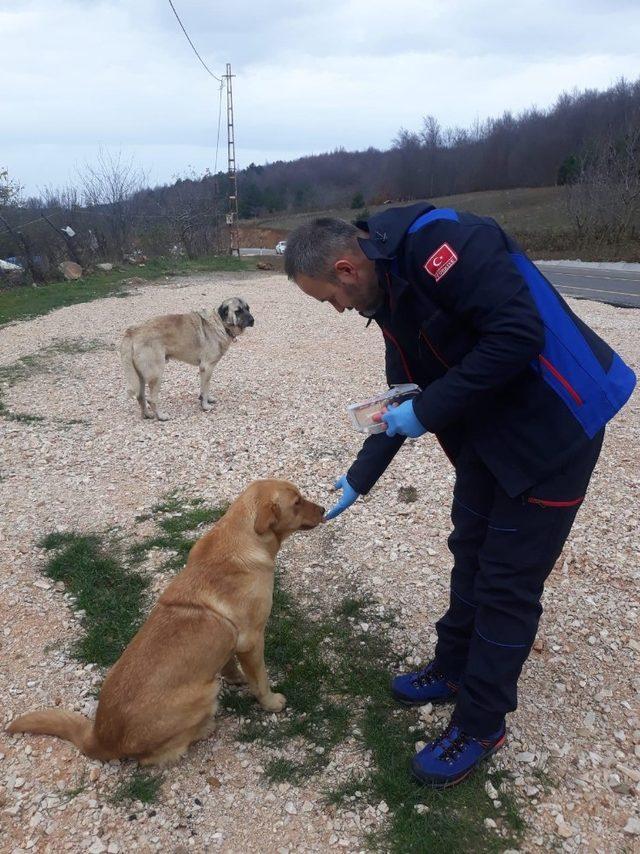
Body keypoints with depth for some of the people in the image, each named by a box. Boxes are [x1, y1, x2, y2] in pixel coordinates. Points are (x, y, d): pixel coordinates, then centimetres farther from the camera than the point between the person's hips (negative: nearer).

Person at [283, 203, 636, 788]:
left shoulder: (438, 242, -24)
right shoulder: (386, 292, 6)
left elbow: (518, 334, -30)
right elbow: (406, 396, 14)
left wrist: (428, 411, -22)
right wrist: (357, 481, 17)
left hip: (554, 429, -9)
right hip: (489, 433, 9)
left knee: (507, 585, 1)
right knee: (471, 557, 20)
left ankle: (480, 726, 20)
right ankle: (453, 671, 40)